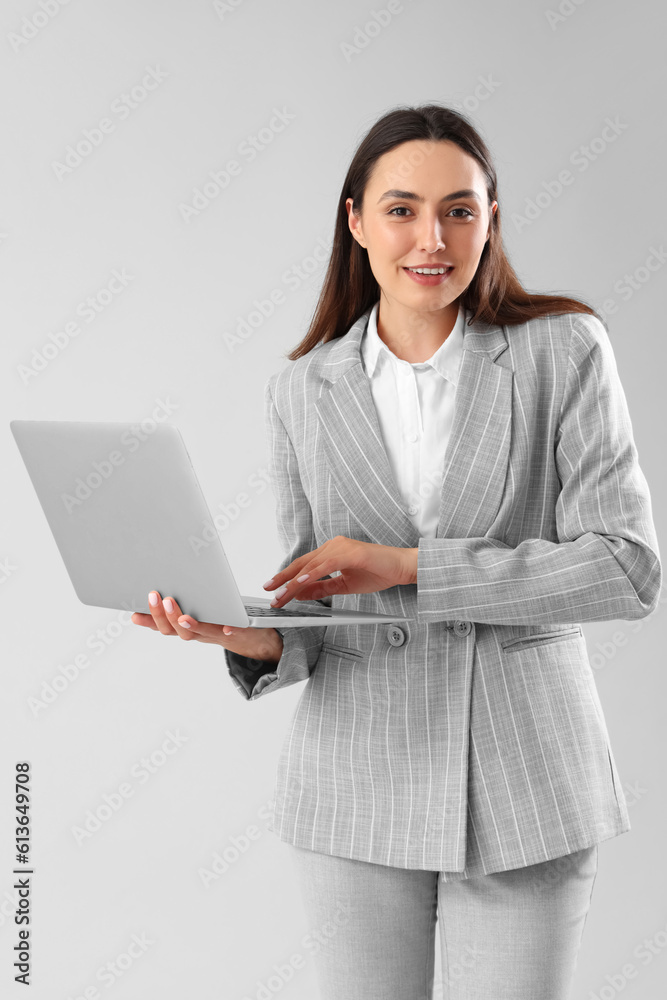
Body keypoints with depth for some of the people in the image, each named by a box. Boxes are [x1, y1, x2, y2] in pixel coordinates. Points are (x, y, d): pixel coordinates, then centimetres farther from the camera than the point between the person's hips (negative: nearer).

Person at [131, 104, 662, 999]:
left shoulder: (564, 349, -5)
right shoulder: (303, 392, 3)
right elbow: (317, 615, 7)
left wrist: (410, 567, -18)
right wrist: (259, 640, -17)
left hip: (526, 782, -2)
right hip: (358, 783, 2)